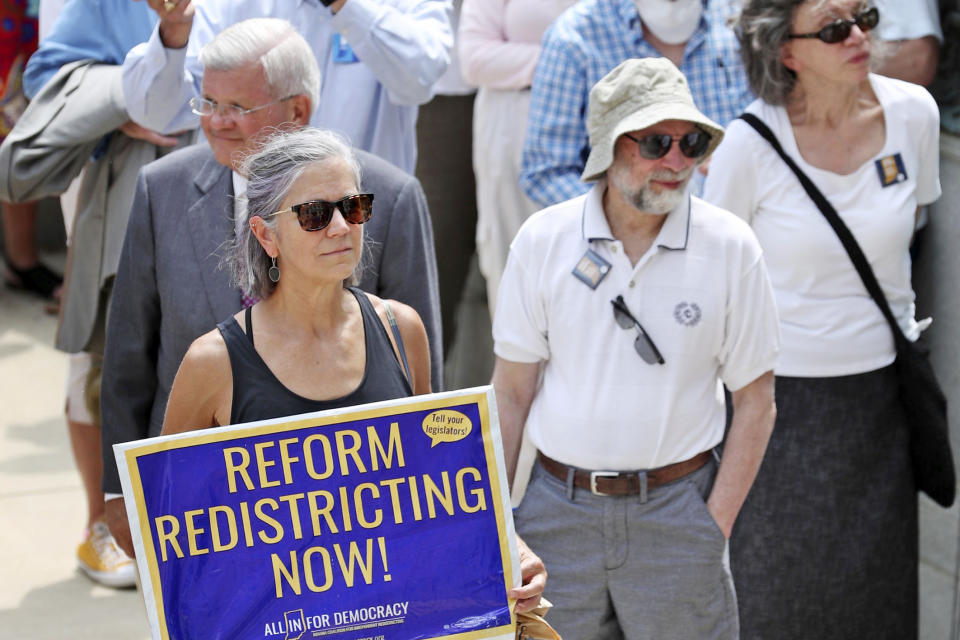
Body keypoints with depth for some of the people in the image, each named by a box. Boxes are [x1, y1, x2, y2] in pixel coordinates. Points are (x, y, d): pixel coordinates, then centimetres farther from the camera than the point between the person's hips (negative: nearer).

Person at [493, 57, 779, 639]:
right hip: (558, 507, 1)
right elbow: (512, 393, 3)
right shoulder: (542, 241, -2)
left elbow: (756, 402, 0)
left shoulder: (730, 247, -5)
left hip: (675, 505, -1)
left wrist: (715, 525, -6)